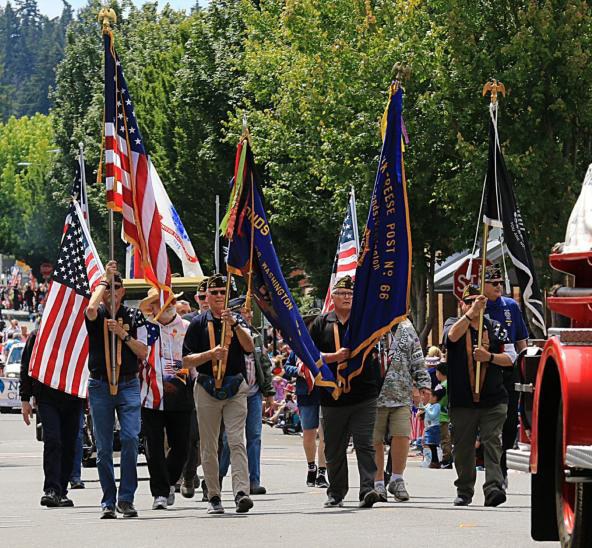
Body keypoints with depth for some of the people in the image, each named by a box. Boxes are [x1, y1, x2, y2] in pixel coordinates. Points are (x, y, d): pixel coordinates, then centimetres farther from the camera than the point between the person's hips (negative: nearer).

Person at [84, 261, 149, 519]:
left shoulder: (134, 316, 8)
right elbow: (91, 308, -23)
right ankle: (108, 501, 9)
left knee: (130, 437, -15)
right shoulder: (97, 315, 4)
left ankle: (126, 498, -7)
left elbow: (143, 353, 4)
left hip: (128, 385, 0)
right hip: (100, 386, 0)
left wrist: (124, 335, -10)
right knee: (103, 447, 2)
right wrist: (104, 279, -13)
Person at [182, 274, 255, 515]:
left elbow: (249, 347, -9)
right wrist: (211, 353, -15)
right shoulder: (198, 323, 6)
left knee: (237, 441, -12)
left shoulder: (237, 320, 9)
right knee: (209, 446, 4)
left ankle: (241, 492, -21)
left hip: (235, 388, 0)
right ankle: (214, 497, 11)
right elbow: (187, 361, 1)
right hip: (207, 388, 0)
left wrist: (234, 324, -21)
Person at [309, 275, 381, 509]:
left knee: (365, 444, -11)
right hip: (332, 397, 2)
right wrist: (335, 357, -12)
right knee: (334, 449, 9)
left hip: (364, 396, -2)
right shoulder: (321, 323, 9)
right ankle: (336, 494, 21)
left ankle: (367, 490, -15)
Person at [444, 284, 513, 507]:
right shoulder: (454, 323, 7)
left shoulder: (495, 327, 11)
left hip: (493, 399, 0)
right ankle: (464, 491, 19)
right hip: (462, 401, 0)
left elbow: (509, 359, 6)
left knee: (492, 443, -12)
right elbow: (452, 335, -19)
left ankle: (493, 487, -21)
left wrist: (489, 357, -13)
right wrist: (471, 313, -34)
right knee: (463, 448, 7)